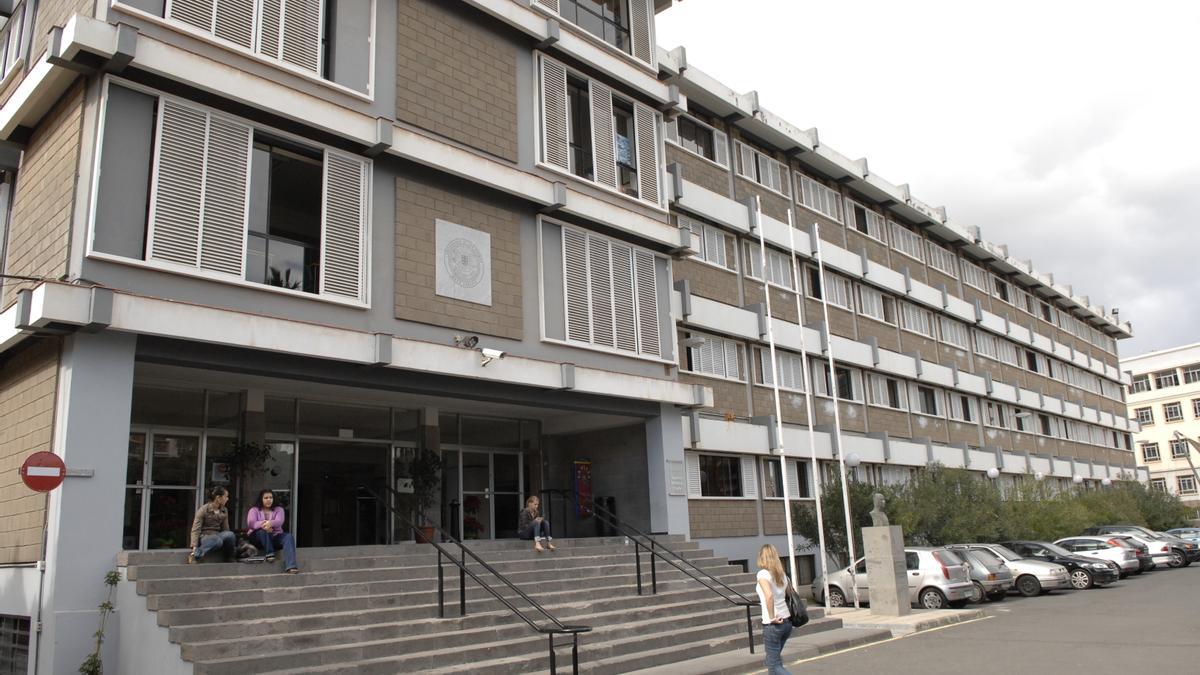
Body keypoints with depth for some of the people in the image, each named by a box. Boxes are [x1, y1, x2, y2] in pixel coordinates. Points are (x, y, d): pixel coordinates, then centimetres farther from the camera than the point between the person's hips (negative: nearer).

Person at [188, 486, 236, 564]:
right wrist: (194, 547, -24)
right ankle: (195, 555, -32)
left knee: (230, 534, -30)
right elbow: (195, 530, -13)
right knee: (218, 540, -40)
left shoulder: (224, 511, 10)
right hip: (204, 536, -5)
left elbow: (225, 528, 14)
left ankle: (229, 559, -17)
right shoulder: (203, 510, -7)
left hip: (217, 535, 5)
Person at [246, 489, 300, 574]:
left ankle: (290, 566, -48)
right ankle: (269, 553, -40)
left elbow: (279, 522, -8)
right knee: (263, 530, -35)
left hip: (275, 536, 1)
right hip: (259, 538, -1)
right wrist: (262, 524, -31)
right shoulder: (254, 510, 11)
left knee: (288, 536, -30)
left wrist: (270, 523, -34)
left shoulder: (278, 509, 13)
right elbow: (250, 523, -9)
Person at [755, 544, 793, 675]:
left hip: (773, 624, -7)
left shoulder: (763, 573, -12)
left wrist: (772, 618, -19)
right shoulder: (782, 575, 10)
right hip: (787, 621, 7)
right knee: (773, 659, 22)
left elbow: (769, 595, -27)